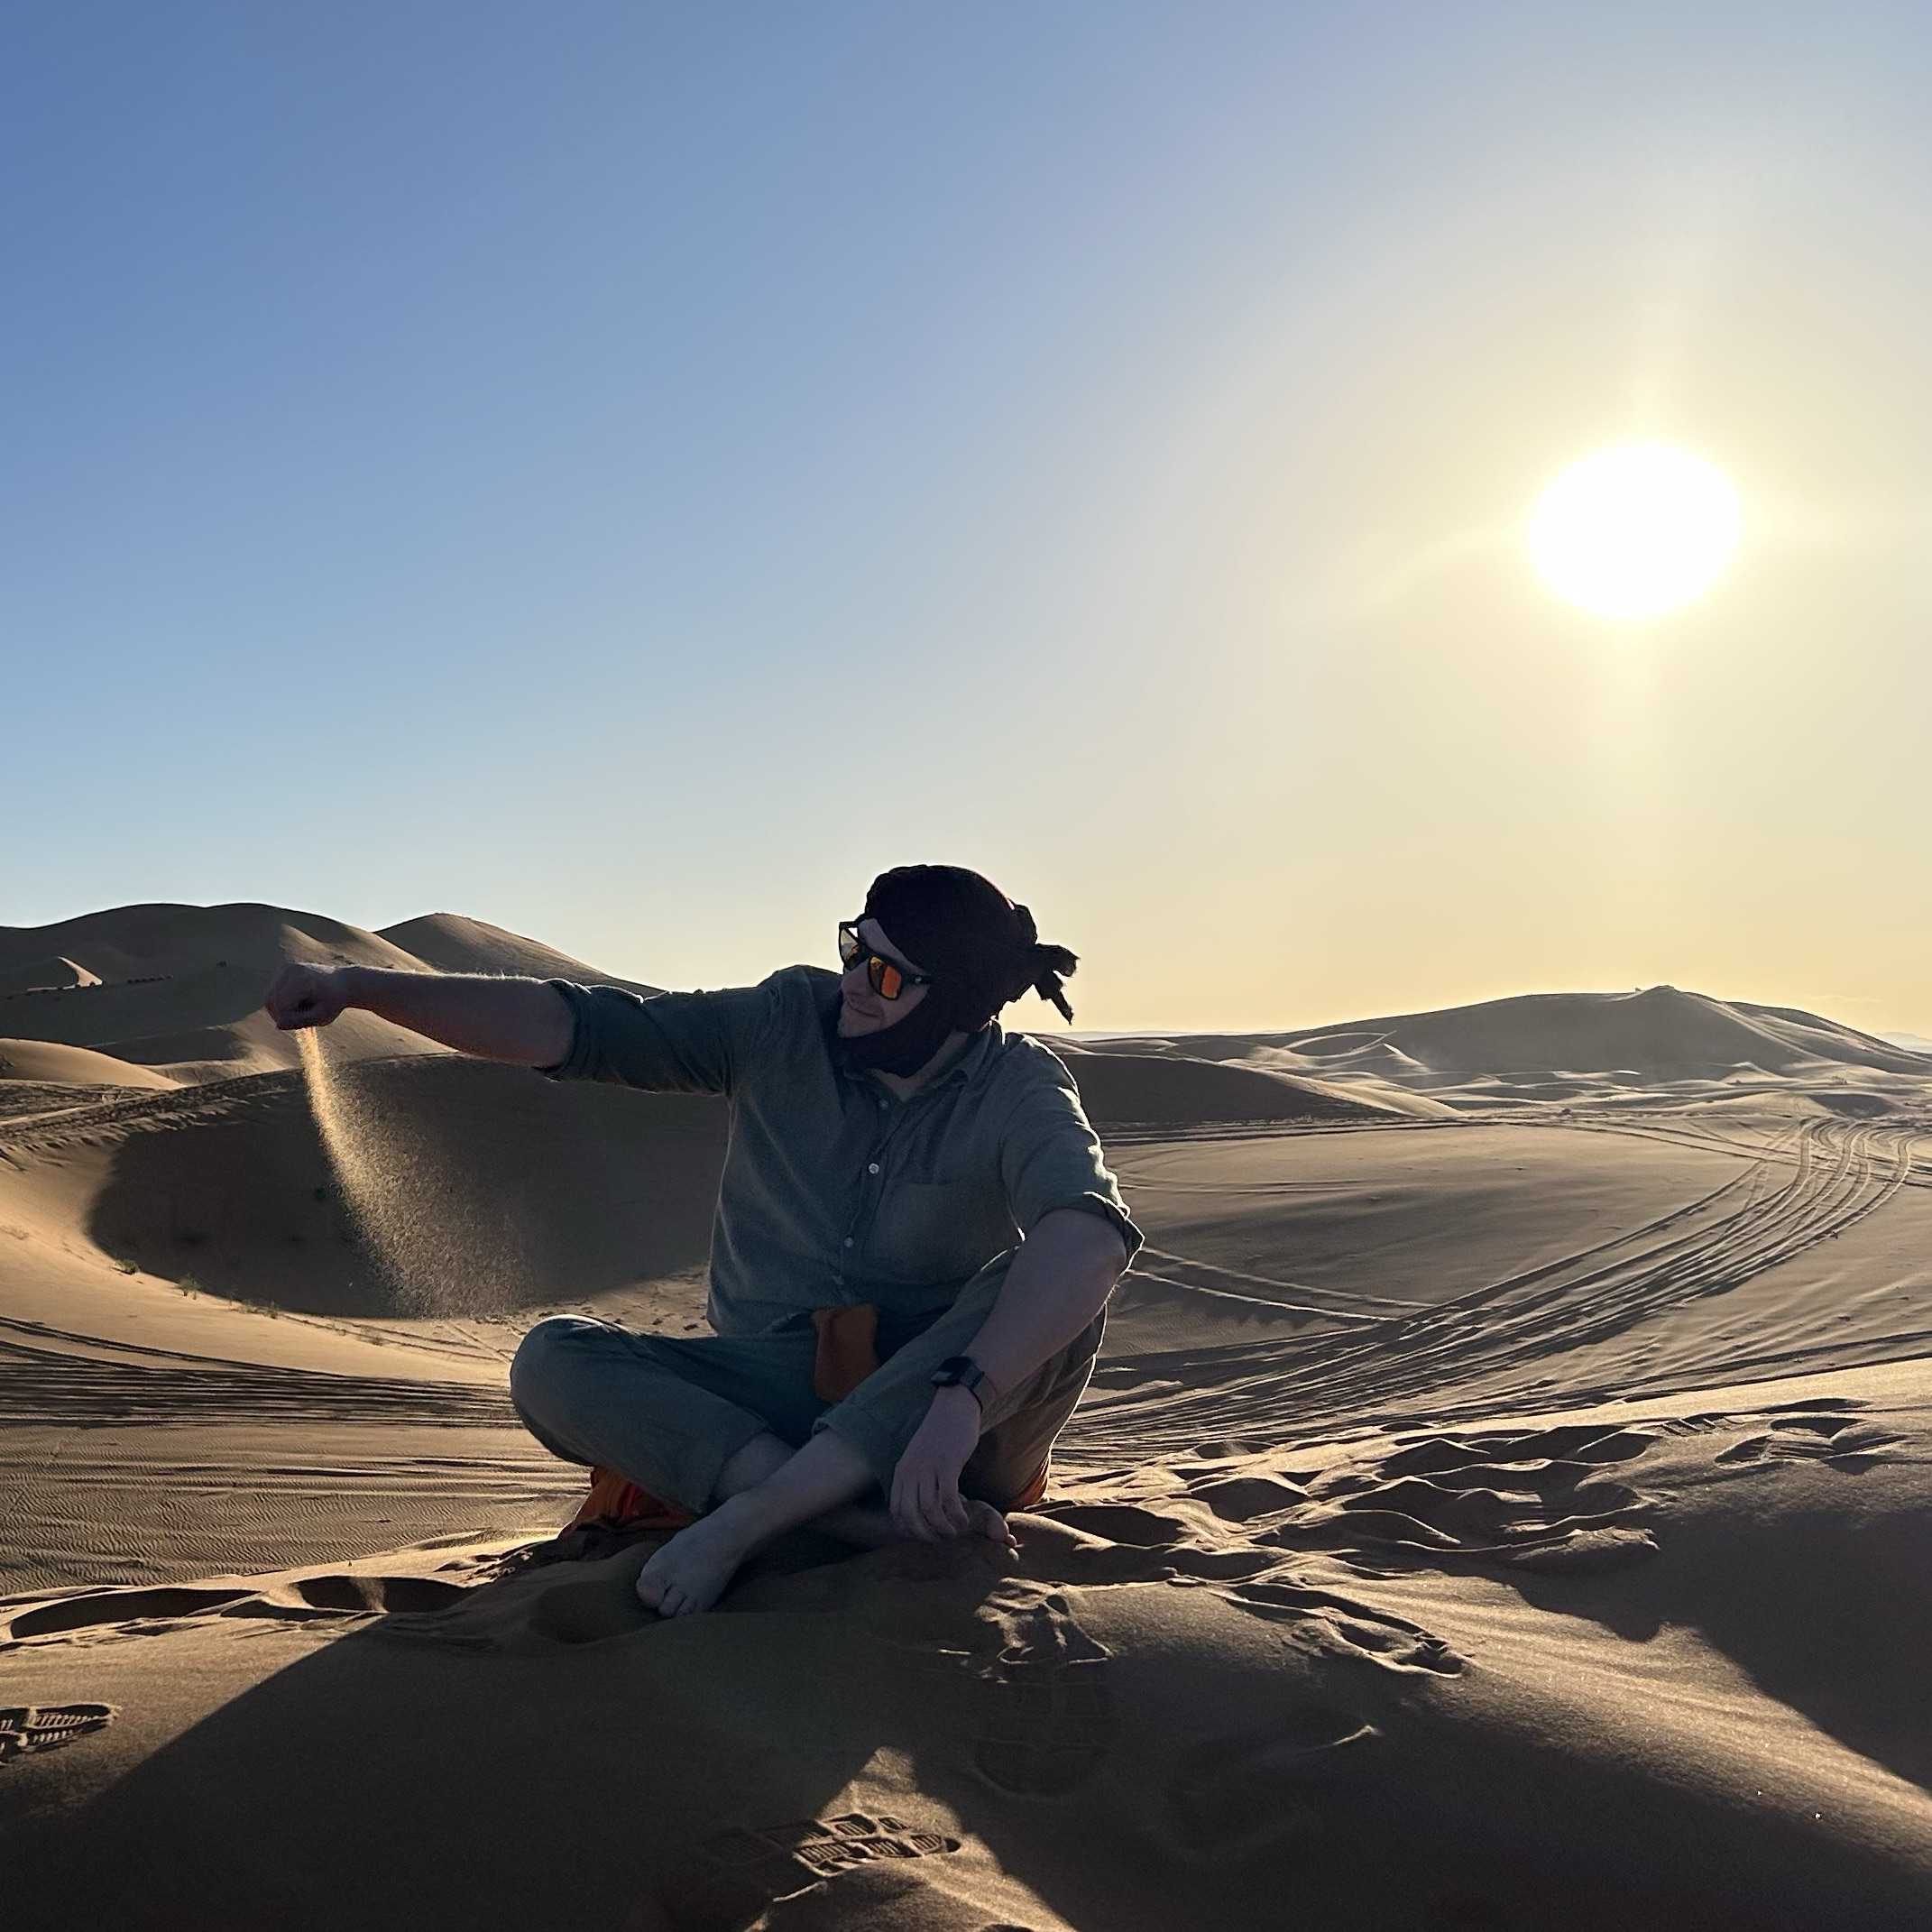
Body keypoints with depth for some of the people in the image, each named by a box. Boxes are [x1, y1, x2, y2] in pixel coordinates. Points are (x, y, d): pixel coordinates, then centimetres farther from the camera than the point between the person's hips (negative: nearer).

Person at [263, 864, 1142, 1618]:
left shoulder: (1019, 1090, -12)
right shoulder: (789, 1022, -4)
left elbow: (1090, 1229, -33)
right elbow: (574, 1025, -9)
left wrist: (961, 1395, -48)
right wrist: (360, 984, -18)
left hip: (928, 1403, -2)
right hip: (772, 1394, 3)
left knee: (1052, 1293, -32)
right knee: (553, 1361, -20)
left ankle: (741, 1518, -32)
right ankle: (878, 1522, -31)